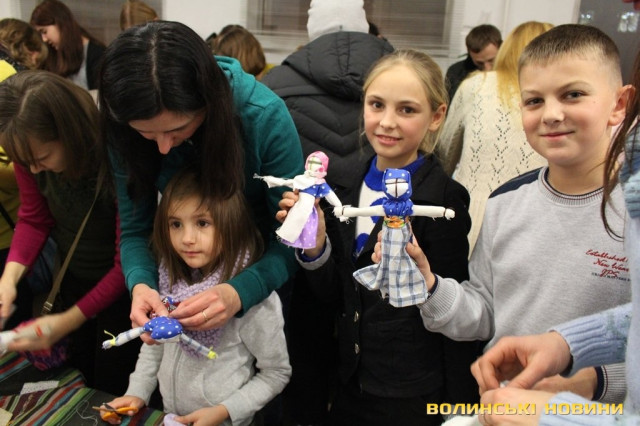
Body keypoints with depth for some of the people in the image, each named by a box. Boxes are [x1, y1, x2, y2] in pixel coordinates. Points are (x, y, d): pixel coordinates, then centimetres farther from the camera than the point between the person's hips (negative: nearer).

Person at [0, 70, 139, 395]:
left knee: (113, 390, 13)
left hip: (121, 285, -5)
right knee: (77, 372, 22)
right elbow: (34, 218, -3)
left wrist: (69, 321, -26)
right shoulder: (30, 150, -18)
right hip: (73, 277, 5)